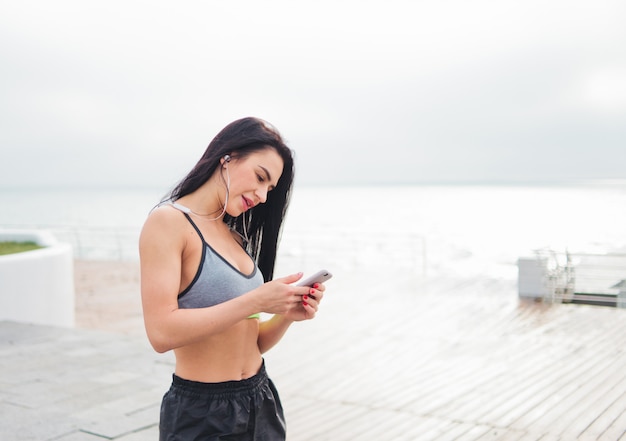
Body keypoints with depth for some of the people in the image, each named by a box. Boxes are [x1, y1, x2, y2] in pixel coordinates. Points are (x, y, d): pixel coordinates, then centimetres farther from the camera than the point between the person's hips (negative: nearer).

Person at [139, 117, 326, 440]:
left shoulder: (237, 238, 9)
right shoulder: (168, 222, -12)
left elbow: (252, 343, 10)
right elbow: (162, 332, -24)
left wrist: (288, 314, -9)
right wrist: (256, 301, -24)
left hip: (260, 401, 7)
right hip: (201, 414, -7)